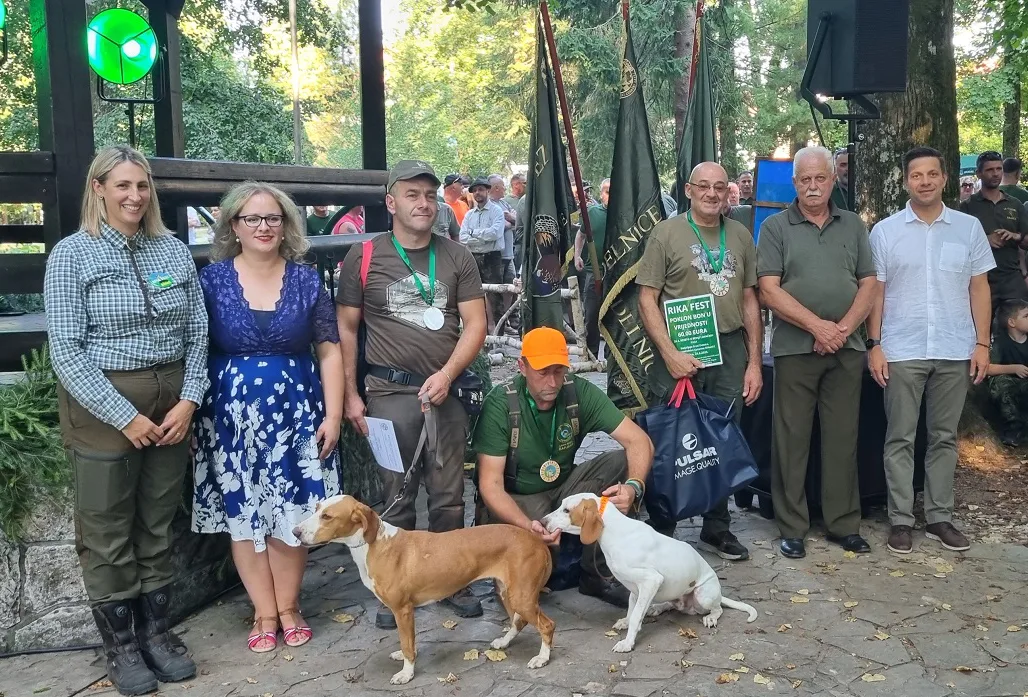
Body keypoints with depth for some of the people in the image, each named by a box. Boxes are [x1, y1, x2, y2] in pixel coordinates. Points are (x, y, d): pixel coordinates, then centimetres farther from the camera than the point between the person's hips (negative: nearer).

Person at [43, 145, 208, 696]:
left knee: (158, 524, 14)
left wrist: (188, 401, -6)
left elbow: (198, 333, 7)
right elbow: (66, 350, -11)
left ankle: (156, 629, 29)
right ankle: (119, 644, 22)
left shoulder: (174, 251, 6)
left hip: (171, 404, 4)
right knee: (108, 532, 6)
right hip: (103, 407, -3)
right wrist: (125, 416, -15)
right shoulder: (72, 254, -6)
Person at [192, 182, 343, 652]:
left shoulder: (306, 280, 2)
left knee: (291, 513, 4)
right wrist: (192, 409, -3)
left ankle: (288, 608, 21)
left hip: (295, 410, 0)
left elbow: (329, 350, 3)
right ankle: (265, 612, 20)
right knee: (243, 513, 6)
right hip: (232, 413, 0)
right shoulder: (212, 279, 0)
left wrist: (333, 413, -3)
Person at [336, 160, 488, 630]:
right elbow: (345, 328, 5)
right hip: (391, 392, -2)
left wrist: (448, 373, -12)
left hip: (446, 391, 2)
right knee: (396, 496, 4)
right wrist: (349, 395, 1)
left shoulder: (457, 257, 7)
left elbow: (475, 324, 2)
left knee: (449, 495, 8)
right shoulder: (364, 257, 2)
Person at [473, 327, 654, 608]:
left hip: (563, 488, 4)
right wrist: (529, 526, -39)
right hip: (514, 500, -4)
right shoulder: (500, 404, -21)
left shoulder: (580, 392, -13)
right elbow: (491, 484, -22)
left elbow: (639, 441, -16)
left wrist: (633, 486, -37)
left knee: (624, 462, -20)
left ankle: (598, 574, -9)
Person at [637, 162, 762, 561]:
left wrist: (754, 362, 9)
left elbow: (750, 301, 14)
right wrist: (670, 355, -14)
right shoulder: (667, 233, -1)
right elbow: (647, 299, -5)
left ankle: (716, 528, 26)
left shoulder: (740, 237, 12)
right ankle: (661, 532, 16)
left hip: (730, 351, 4)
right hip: (678, 352, -4)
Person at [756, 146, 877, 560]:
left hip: (847, 348, 3)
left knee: (843, 438, 9)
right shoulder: (775, 228, 1)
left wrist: (844, 328, -8)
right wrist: (817, 326, -14)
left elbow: (869, 284, 7)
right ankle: (792, 528, 12)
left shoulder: (853, 225, 12)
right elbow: (769, 290, -7)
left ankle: (844, 524, 20)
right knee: (791, 440, 2)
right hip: (794, 349, -3)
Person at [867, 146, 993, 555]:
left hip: (955, 351, 2)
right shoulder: (885, 231, 1)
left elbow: (979, 288, 7)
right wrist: (874, 345, -5)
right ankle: (901, 519, 11)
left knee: (944, 437, 9)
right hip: (901, 351, -2)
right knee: (900, 438, 3)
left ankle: (939, 517, 19)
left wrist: (982, 343, 0)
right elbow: (875, 292, 1)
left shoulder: (969, 228, 6)